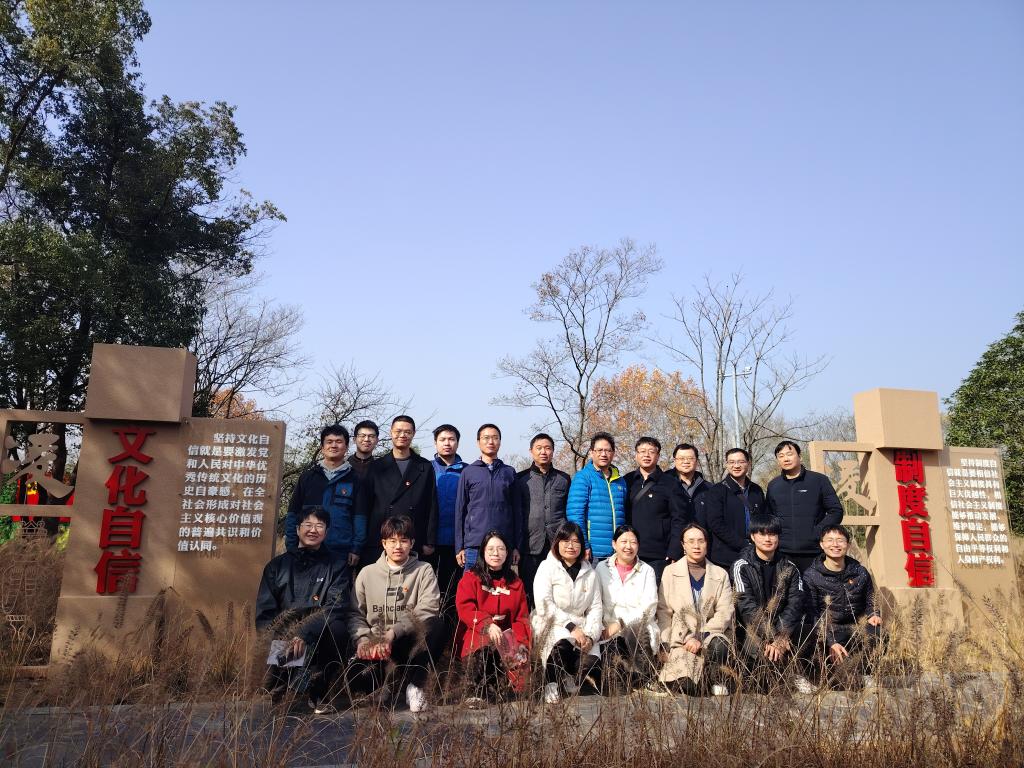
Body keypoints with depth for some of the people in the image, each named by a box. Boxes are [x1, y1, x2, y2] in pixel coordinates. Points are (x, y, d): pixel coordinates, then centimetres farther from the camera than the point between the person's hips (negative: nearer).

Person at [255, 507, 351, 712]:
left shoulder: (337, 566, 10)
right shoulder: (277, 565, 17)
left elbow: (337, 607, -7)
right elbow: (264, 611, 7)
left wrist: (304, 634, -23)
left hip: (320, 638, 0)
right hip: (280, 639, 1)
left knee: (337, 629, -32)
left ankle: (317, 693, -11)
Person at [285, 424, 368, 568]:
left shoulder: (354, 480, 6)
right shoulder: (307, 477, 9)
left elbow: (360, 517, 3)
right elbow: (293, 514, 9)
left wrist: (356, 549, -5)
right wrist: (291, 546, 1)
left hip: (342, 553, -1)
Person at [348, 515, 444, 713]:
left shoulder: (424, 571, 4)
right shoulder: (367, 573, 11)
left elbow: (426, 612, -8)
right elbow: (356, 613, 9)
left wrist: (394, 632, -20)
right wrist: (363, 639, -11)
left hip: (409, 641, -1)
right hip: (374, 644, 2)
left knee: (436, 626, -33)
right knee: (355, 678, -29)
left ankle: (415, 683, -15)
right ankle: (388, 679, 6)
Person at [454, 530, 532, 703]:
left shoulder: (515, 583, 15)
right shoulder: (471, 578, 5)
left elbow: (522, 618, 11)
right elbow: (464, 607, -10)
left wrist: (520, 641, -9)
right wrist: (487, 624, -27)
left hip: (505, 636, 3)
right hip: (476, 634, -3)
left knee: (521, 658, -27)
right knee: (486, 646, -36)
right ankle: (479, 690, -22)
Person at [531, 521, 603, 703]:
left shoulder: (589, 573, 12)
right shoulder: (547, 567, -1)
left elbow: (596, 607, 6)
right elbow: (544, 606, -12)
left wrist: (590, 635, -11)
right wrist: (571, 626, -20)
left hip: (579, 628, 4)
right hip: (551, 625, -3)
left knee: (591, 660, -24)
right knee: (563, 641, -36)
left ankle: (570, 678, 9)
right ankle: (551, 685, -12)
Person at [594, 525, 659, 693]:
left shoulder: (647, 571, 12)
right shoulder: (602, 568, 12)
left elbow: (649, 607, -1)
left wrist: (620, 624, -13)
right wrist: (605, 627, -16)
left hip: (639, 628, 0)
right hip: (609, 630, 0)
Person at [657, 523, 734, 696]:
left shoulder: (721, 575, 10)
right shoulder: (670, 572, 8)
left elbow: (725, 612, 0)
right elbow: (663, 611, 5)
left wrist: (701, 637, -13)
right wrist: (664, 646, -4)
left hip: (711, 634, 1)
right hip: (681, 639, -1)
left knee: (718, 645, -35)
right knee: (685, 684, -25)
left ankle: (716, 681, -5)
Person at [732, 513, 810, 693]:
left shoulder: (789, 568, 6)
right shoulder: (742, 566, -5)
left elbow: (795, 604, -6)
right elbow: (748, 607, -14)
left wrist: (781, 637, -21)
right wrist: (771, 638, -23)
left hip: (781, 627, 4)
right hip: (752, 630, -3)